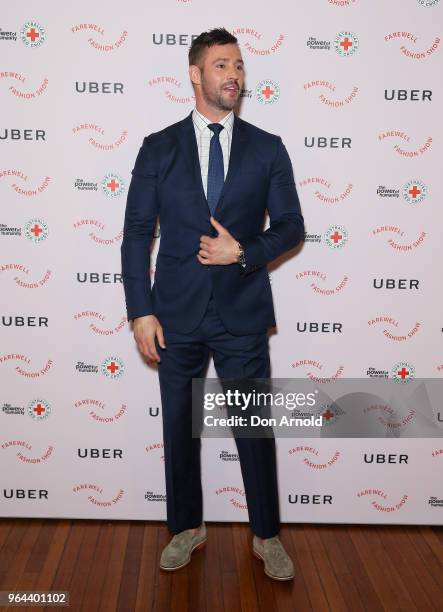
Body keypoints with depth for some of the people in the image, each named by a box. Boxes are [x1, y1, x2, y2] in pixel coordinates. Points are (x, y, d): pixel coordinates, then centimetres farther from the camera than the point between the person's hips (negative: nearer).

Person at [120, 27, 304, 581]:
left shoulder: (268, 149, 3)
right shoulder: (158, 148, 3)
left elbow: (291, 226, 5)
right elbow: (137, 232, 0)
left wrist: (244, 253, -14)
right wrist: (141, 312, -6)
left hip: (242, 313, 0)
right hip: (177, 313, 1)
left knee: (255, 428, 7)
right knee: (179, 427, 13)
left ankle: (266, 536, 28)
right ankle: (188, 528, 34)